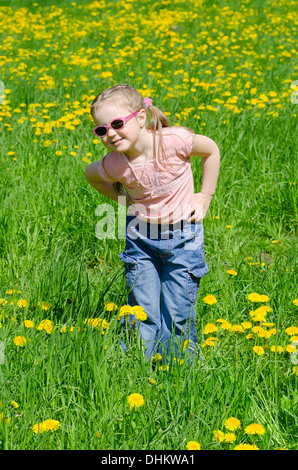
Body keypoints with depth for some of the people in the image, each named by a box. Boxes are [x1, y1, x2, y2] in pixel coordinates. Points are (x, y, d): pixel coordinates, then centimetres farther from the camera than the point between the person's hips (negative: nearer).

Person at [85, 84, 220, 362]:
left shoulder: (174, 140, -23)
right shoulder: (113, 166, -16)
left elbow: (211, 151, -3)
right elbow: (90, 174, 9)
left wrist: (205, 197, -2)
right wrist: (122, 199, 2)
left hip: (183, 237, -1)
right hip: (141, 237, 1)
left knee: (178, 316, 3)